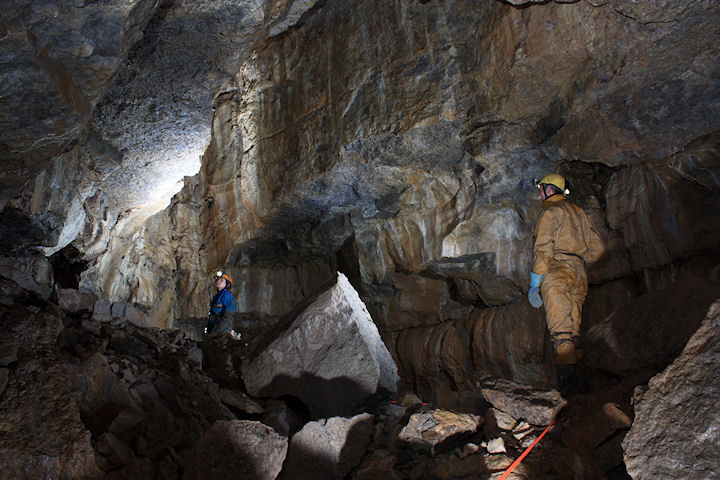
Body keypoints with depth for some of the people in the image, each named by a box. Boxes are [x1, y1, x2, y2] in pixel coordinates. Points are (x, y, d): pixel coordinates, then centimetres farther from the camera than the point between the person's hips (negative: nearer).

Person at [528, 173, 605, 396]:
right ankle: (577, 375, 3)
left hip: (557, 271, -7)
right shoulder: (578, 212, 23)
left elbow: (543, 250, -9)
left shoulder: (550, 212, 1)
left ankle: (567, 372, -24)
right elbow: (597, 247, 22)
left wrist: (534, 283, -9)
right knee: (572, 328, 7)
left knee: (560, 328, -14)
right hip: (580, 275, 7)